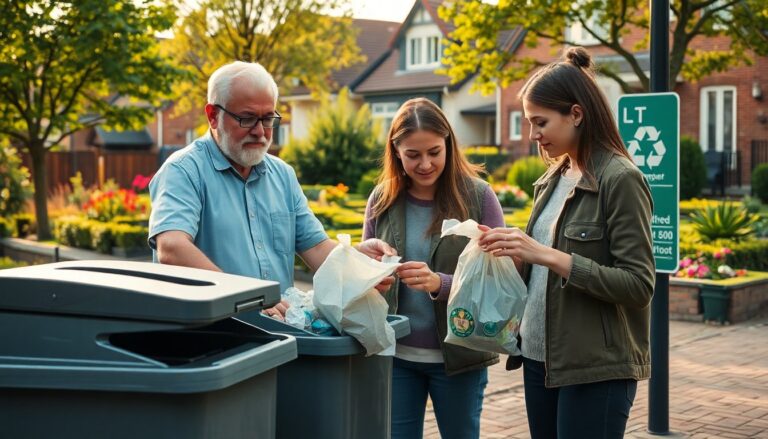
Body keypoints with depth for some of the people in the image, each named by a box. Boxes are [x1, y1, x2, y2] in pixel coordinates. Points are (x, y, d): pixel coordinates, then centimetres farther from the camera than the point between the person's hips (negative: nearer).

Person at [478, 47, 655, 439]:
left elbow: (639, 285, -17)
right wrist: (516, 253, -2)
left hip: (595, 369, -7)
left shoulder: (620, 179, -12)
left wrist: (548, 255, -22)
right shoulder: (552, 180, 11)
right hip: (540, 357, 7)